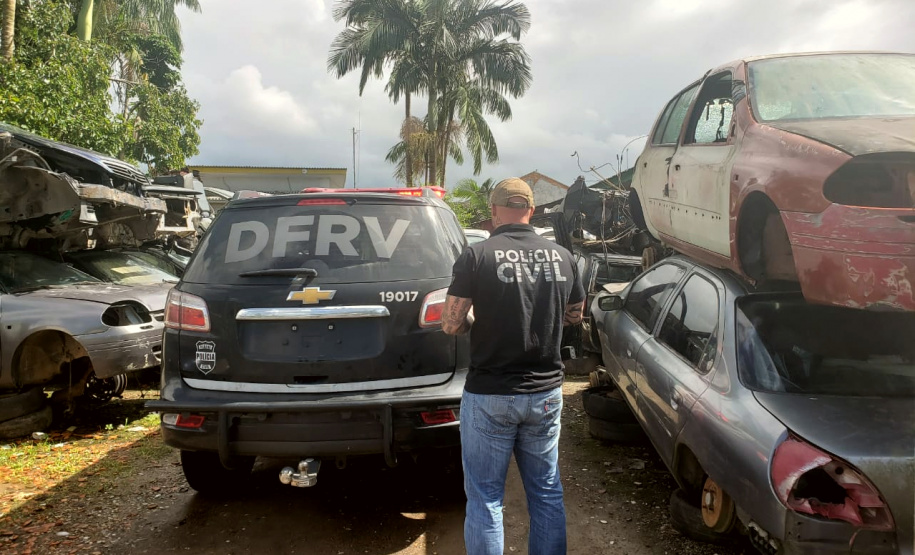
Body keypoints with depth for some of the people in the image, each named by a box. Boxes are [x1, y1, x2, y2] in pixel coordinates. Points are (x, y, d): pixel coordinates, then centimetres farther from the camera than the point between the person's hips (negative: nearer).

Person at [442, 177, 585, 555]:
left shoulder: (477, 256, -13)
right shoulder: (561, 256, 0)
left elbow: (451, 324, -13)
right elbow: (575, 315, 13)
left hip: (489, 396, -4)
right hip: (546, 393, 4)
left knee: (485, 498, 8)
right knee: (547, 491, 18)